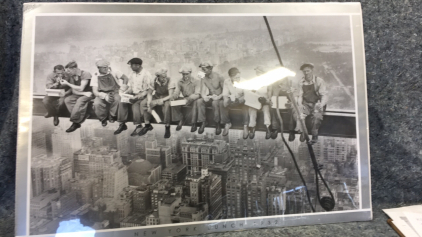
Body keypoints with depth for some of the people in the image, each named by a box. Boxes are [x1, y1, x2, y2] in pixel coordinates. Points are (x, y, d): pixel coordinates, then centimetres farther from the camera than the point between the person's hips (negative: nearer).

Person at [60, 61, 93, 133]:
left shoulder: (85, 74, -14)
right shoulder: (72, 76, 5)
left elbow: (80, 89, -19)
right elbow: (73, 91, 0)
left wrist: (67, 84, -16)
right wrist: (84, 93, -17)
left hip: (89, 94, -6)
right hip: (79, 94, 7)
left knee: (80, 100, -35)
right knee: (67, 100, -19)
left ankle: (75, 122, -25)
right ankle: (83, 116, -24)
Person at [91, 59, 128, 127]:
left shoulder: (113, 73, 2)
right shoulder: (95, 77, 0)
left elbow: (125, 78, 5)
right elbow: (95, 92, -8)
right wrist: (105, 96, -27)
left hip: (114, 93, 0)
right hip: (102, 95, 0)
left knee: (117, 99, -37)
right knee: (97, 103, -33)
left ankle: (112, 116, -10)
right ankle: (103, 119, -2)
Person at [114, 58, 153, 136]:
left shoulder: (146, 75, -11)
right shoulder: (132, 74, 10)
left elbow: (148, 91, -14)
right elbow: (130, 87, 15)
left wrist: (137, 96, -23)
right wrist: (124, 93, -4)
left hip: (143, 96, -6)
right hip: (134, 94, 6)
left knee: (135, 105, -32)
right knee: (122, 102, -18)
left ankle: (138, 126, -18)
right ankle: (122, 124, -11)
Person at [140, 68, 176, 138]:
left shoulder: (169, 82, -17)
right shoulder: (155, 81, -8)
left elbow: (171, 95, -22)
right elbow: (149, 93, -6)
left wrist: (162, 100, -37)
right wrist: (149, 101, -25)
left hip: (166, 98, -4)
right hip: (156, 97, 4)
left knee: (167, 105, -39)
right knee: (143, 103, -17)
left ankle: (167, 128, -27)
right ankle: (147, 124, -4)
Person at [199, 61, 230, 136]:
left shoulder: (219, 77, -14)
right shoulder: (203, 79, -2)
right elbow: (202, 92, -6)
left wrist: (218, 97, -29)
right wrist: (204, 96, -29)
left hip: (220, 98, -4)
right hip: (211, 97, 4)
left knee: (215, 102, -37)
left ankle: (218, 124, -24)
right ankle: (203, 121, -13)